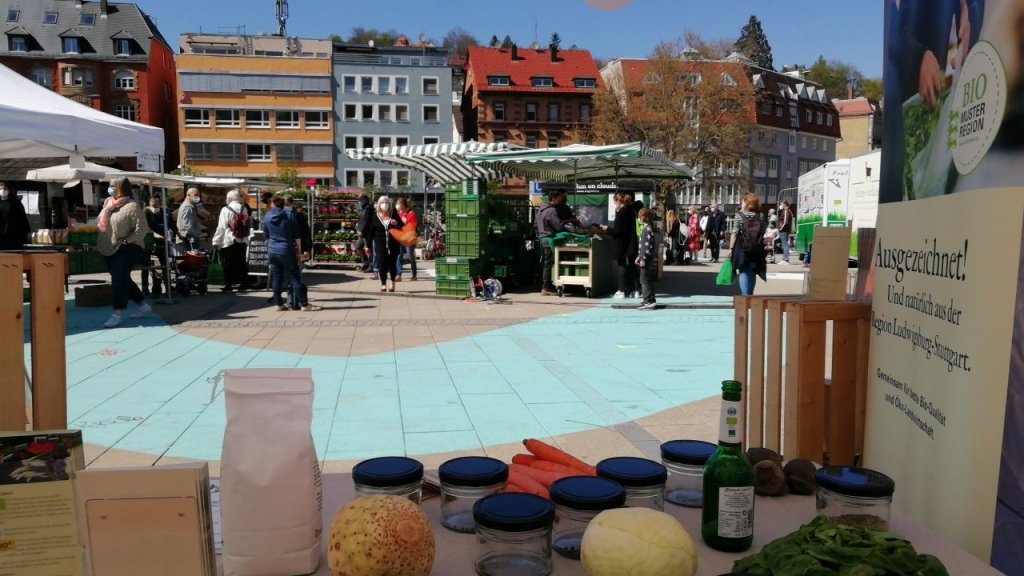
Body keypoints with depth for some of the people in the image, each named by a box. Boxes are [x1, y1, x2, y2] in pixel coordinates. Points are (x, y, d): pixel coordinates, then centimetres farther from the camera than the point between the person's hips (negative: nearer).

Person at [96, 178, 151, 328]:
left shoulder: (132, 206, -14)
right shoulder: (109, 202, 11)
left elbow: (142, 229, -18)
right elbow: (99, 223, 10)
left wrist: (127, 240, -18)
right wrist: (107, 208, -4)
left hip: (127, 249, -9)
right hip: (110, 249, 9)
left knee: (118, 279, -15)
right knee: (123, 279, 14)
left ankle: (117, 315, -11)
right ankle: (143, 306, 27)